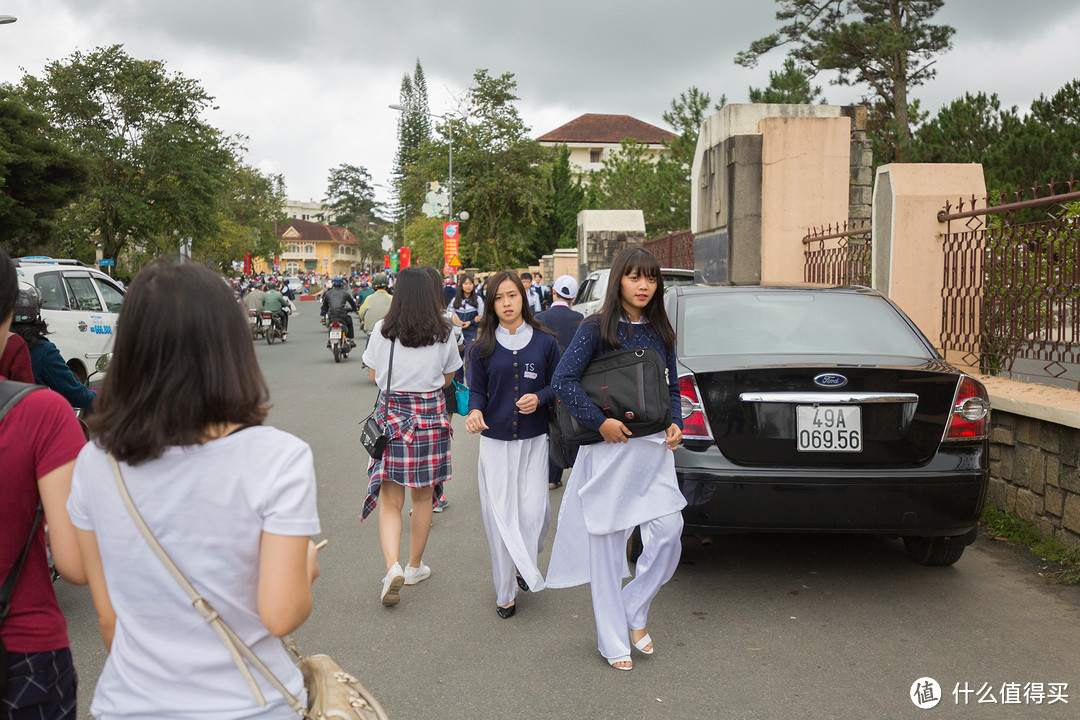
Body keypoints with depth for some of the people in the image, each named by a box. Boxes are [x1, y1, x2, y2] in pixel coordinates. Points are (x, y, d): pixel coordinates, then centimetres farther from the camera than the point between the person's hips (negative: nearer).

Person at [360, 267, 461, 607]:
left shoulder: (382, 330, -5)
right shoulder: (443, 333, -4)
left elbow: (374, 375, 7)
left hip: (392, 413, -1)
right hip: (431, 414, 1)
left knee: (390, 501, 5)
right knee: (423, 497, 14)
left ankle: (393, 567, -13)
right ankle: (414, 566, 28)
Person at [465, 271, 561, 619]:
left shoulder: (544, 342, 2)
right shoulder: (482, 348, 3)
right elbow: (477, 391, 5)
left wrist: (539, 398, -13)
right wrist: (475, 411, -17)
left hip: (534, 440, 0)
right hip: (495, 440, 0)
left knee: (534, 511, -6)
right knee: (499, 515, 2)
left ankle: (526, 567, 25)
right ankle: (505, 591, 16)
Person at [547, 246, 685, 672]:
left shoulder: (661, 332, 10)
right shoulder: (596, 329, -5)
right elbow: (562, 381, -12)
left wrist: (675, 423, 0)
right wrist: (600, 421, -18)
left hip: (654, 449, 4)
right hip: (609, 450, -4)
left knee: (668, 537, -3)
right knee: (606, 545, 4)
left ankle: (634, 613, 23)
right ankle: (612, 641, 20)